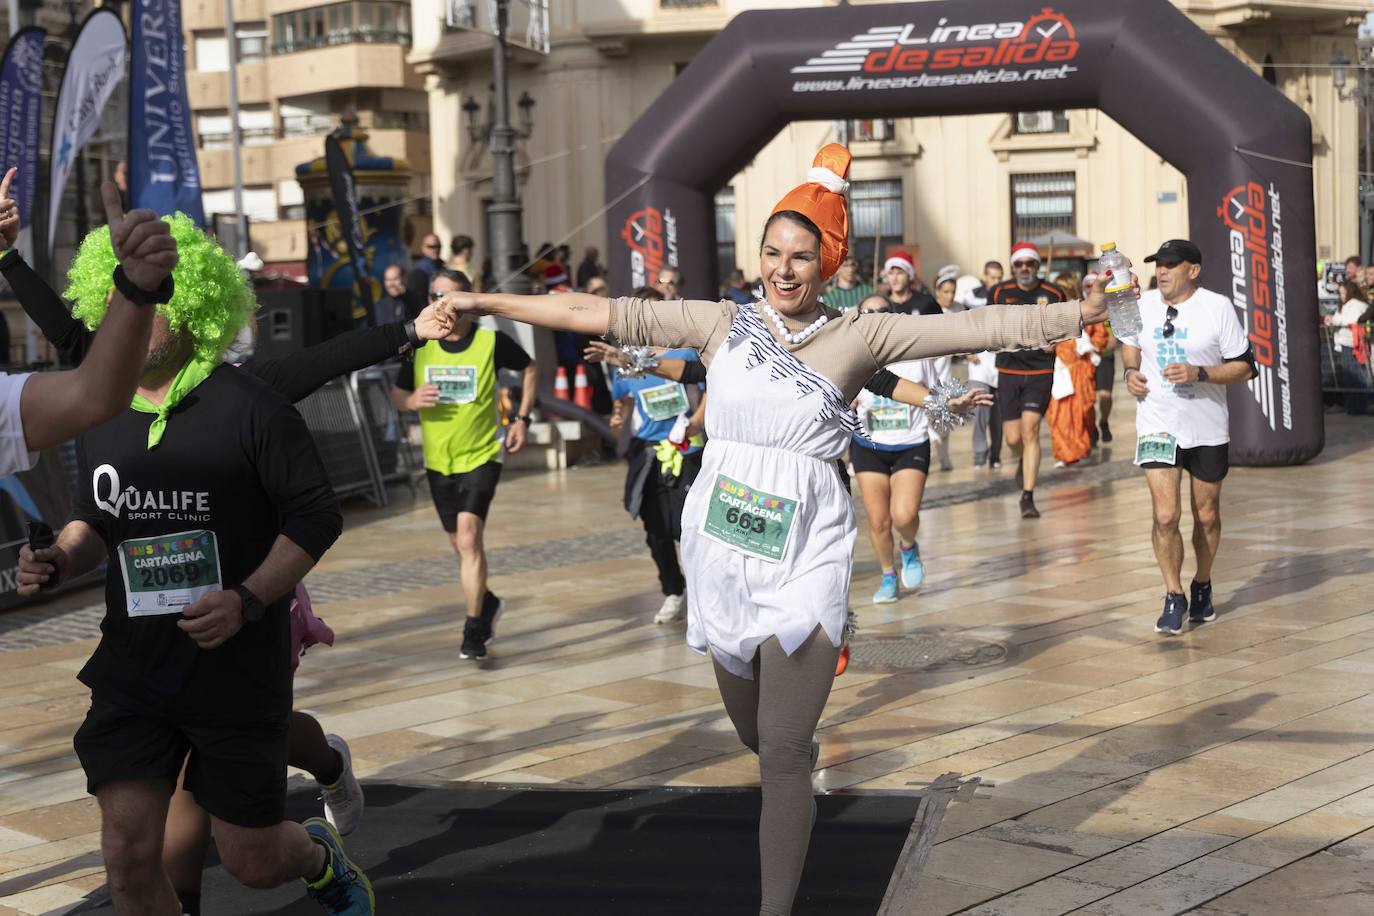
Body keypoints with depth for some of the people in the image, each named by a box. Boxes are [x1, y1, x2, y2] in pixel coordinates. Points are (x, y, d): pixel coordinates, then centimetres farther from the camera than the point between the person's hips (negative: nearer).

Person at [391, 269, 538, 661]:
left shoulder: (492, 341, -9)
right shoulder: (420, 345, -2)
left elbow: (530, 369, 8)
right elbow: (396, 394, 8)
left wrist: (522, 417, -1)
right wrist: (412, 400, -16)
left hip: (481, 456, -4)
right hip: (438, 461, 4)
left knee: (469, 536, -19)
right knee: (461, 543, 15)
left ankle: (474, 630, -12)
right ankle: (487, 603, 42)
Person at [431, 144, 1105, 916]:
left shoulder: (859, 336, 0)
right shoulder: (723, 323, 6)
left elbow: (971, 328, -7)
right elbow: (605, 315, 5)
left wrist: (1078, 315, -16)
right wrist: (486, 303, 4)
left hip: (804, 560, -3)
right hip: (725, 555, 3)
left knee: (782, 751, -7)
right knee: (754, 732, 18)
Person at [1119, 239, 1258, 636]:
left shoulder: (1217, 307, -9)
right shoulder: (1143, 304, 1)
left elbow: (1245, 367, -7)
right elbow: (1130, 343, 21)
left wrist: (1200, 373, -21)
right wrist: (1130, 371, 0)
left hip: (1207, 427, -1)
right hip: (1157, 424, 1)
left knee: (1206, 516, 12)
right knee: (1165, 516, -10)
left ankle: (1202, 587, 36)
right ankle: (1174, 597, 7)